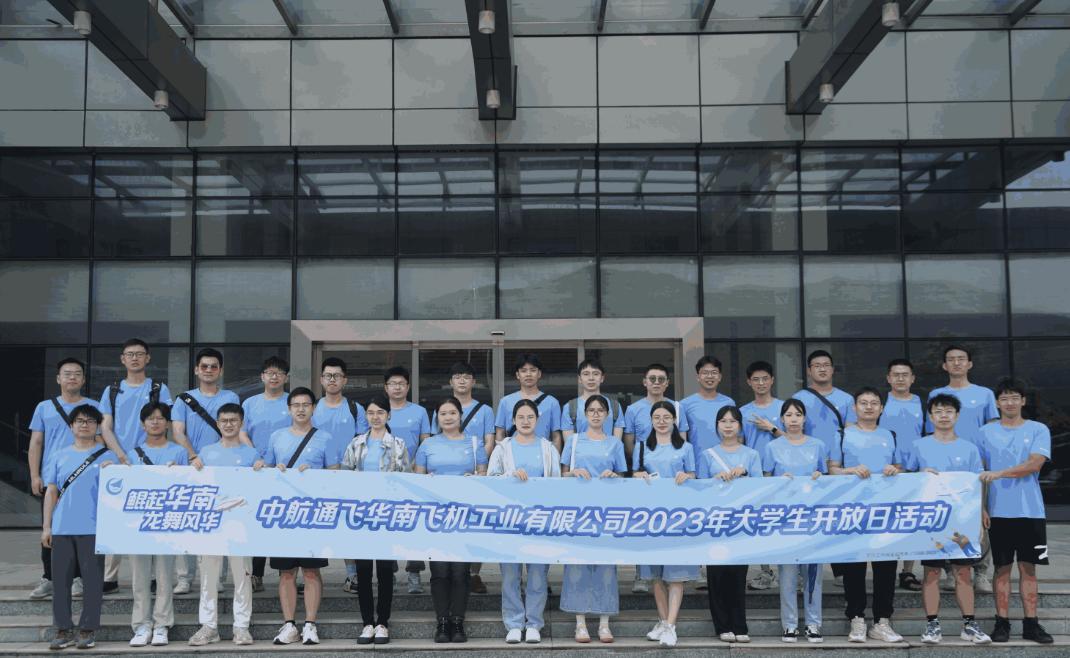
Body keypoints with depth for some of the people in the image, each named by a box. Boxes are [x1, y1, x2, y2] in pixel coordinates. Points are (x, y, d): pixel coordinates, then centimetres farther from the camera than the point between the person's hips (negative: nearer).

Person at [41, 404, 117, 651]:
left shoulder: (107, 457, 5)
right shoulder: (59, 456, 13)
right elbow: (51, 492, 12)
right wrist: (46, 527, 7)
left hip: (93, 529, -2)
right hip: (61, 529, 3)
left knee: (92, 580, -1)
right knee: (61, 580, 4)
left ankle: (88, 630, 8)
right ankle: (63, 630, 13)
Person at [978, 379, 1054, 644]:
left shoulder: (1038, 430, 2)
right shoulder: (986, 432, 5)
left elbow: (1034, 464, -12)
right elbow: (979, 472, 7)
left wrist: (999, 473, -21)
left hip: (1030, 511, 0)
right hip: (999, 512, 0)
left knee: (1028, 568, 5)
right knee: (1003, 568, 5)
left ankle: (1030, 623, 11)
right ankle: (1002, 623, 10)